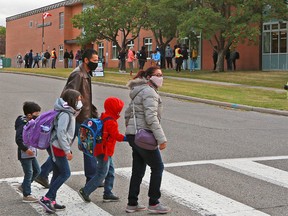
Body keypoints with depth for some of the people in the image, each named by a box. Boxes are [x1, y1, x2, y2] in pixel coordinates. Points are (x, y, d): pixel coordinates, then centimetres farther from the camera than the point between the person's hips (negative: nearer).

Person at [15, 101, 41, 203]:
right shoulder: (23, 125, -20)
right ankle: (26, 195, 9)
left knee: (36, 170, 16)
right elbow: (18, 140, -24)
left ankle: (23, 186, 31)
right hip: (24, 154, -9)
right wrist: (26, 149, -25)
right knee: (29, 173, -2)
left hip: (31, 153, 9)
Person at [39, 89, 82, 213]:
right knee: (65, 173, -6)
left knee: (57, 174, 12)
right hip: (58, 148, -10)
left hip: (56, 147, 10)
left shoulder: (69, 113, 12)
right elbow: (61, 133, -24)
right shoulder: (65, 114, -19)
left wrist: (67, 149, 19)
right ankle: (46, 198, -3)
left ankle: (51, 202, 17)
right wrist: (67, 151, -21)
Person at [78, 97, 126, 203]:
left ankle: (108, 194, 18)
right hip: (105, 151, -10)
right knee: (102, 174, -4)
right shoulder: (111, 122, -20)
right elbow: (116, 136, -22)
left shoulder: (104, 118, 11)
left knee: (110, 172, 14)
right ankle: (85, 191, 0)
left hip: (106, 151, 10)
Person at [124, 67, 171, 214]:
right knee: (158, 167, 0)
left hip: (133, 135, 10)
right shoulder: (149, 92, -13)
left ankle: (132, 204, 18)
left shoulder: (139, 92, 19)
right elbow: (151, 118, -23)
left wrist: (130, 130, 32)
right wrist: (161, 139, -25)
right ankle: (154, 203, 5)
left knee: (138, 170, 13)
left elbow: (128, 113, 25)